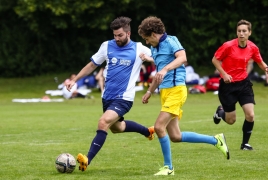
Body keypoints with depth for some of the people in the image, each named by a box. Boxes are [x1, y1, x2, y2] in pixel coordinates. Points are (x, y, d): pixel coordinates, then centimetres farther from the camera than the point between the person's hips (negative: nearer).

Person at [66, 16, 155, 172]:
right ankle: (148, 131, 50)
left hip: (124, 98, -6)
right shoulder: (107, 46, 2)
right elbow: (92, 65, 13)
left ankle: (87, 160, -27)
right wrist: (74, 80, 8)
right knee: (116, 127, 24)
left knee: (104, 122, -27)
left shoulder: (139, 49, -8)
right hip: (108, 96, 6)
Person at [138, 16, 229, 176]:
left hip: (176, 90, -9)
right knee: (175, 137, 5)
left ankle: (168, 167, -5)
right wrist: (149, 91, 34)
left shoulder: (170, 41, -8)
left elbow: (182, 57, -28)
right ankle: (216, 140, 19)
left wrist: (165, 69, -40)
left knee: (159, 127, -18)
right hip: (165, 92, 9)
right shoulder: (155, 49, 18)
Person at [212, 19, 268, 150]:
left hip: (243, 83, 3)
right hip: (228, 85, -3)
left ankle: (245, 143, 9)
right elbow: (215, 60, -6)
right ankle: (220, 111, 41)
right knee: (231, 120, 4)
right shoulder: (228, 46, -17)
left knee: (250, 115, -12)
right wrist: (224, 74, -19)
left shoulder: (253, 48, -5)